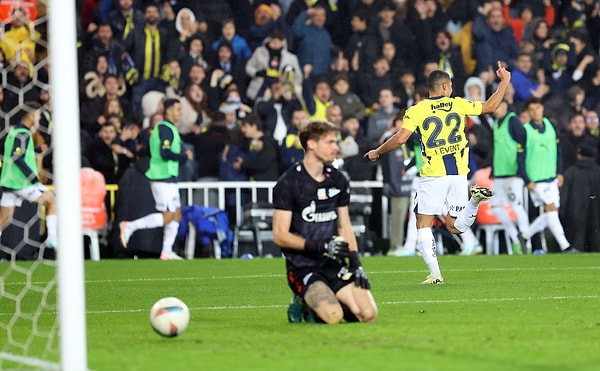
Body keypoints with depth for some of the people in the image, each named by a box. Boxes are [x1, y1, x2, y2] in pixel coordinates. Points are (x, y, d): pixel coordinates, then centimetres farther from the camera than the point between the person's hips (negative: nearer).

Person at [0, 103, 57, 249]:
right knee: (51, 201, 6)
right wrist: (34, 178, -22)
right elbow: (17, 158, -23)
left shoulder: (14, 132, 16)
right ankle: (52, 238, 1)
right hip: (21, 182, -9)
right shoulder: (23, 134, -13)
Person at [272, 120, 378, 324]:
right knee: (333, 316, -30)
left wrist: (355, 263, 3)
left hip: (333, 265, 6)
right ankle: (303, 303, 3)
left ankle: (324, 300, 11)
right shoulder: (288, 183, -8)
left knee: (369, 313, -16)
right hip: (302, 267, -6)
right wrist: (320, 247, -20)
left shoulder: (338, 180, 12)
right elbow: (279, 235, -10)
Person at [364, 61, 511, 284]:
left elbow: (400, 139, -12)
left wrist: (377, 152, 5)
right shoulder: (458, 104, 6)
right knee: (455, 227, 12)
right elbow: (490, 107, 15)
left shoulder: (417, 111, -4)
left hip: (434, 175, -4)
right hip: (459, 173, 4)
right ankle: (475, 199, -16)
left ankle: (435, 274, -6)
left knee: (423, 225, 6)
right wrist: (504, 81, 29)